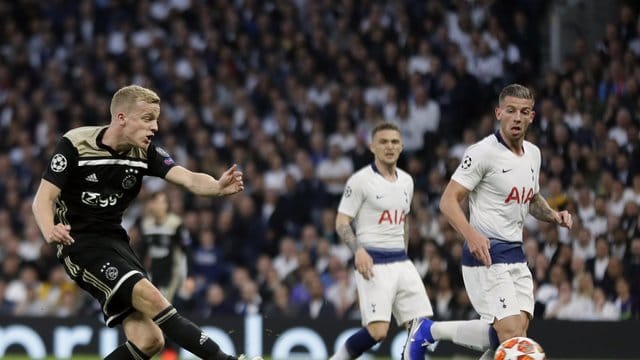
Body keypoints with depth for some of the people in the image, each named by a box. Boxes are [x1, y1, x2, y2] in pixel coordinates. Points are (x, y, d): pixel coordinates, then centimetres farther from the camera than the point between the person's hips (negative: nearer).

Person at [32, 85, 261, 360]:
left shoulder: (145, 152, 0)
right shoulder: (75, 144, -13)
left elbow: (189, 179, -13)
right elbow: (44, 198, -16)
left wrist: (217, 187, -36)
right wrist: (50, 230, -38)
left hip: (115, 241, 7)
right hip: (79, 242, -7)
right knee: (148, 295, -27)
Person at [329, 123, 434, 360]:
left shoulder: (406, 181, 14)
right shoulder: (360, 180, -6)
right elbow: (341, 223, -8)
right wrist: (358, 250, -24)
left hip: (401, 262, 7)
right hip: (372, 262, -7)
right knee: (378, 331, -17)